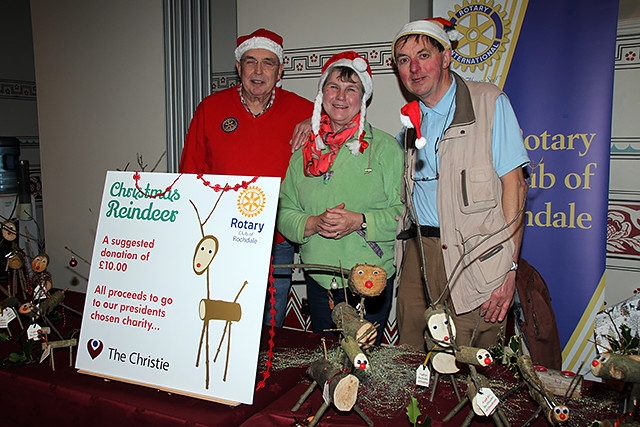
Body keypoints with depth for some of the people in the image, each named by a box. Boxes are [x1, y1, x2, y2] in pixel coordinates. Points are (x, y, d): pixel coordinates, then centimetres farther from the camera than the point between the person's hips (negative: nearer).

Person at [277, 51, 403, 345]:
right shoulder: (306, 150, 6)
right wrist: (313, 223, -13)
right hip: (319, 279, 3)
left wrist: (360, 221, -22)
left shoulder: (385, 147, -3)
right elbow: (284, 213, 6)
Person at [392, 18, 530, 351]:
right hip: (418, 252, 5)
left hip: (474, 257, -4)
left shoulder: (490, 103, -2)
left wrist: (508, 267, -15)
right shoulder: (410, 118, 14)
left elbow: (514, 184, -8)